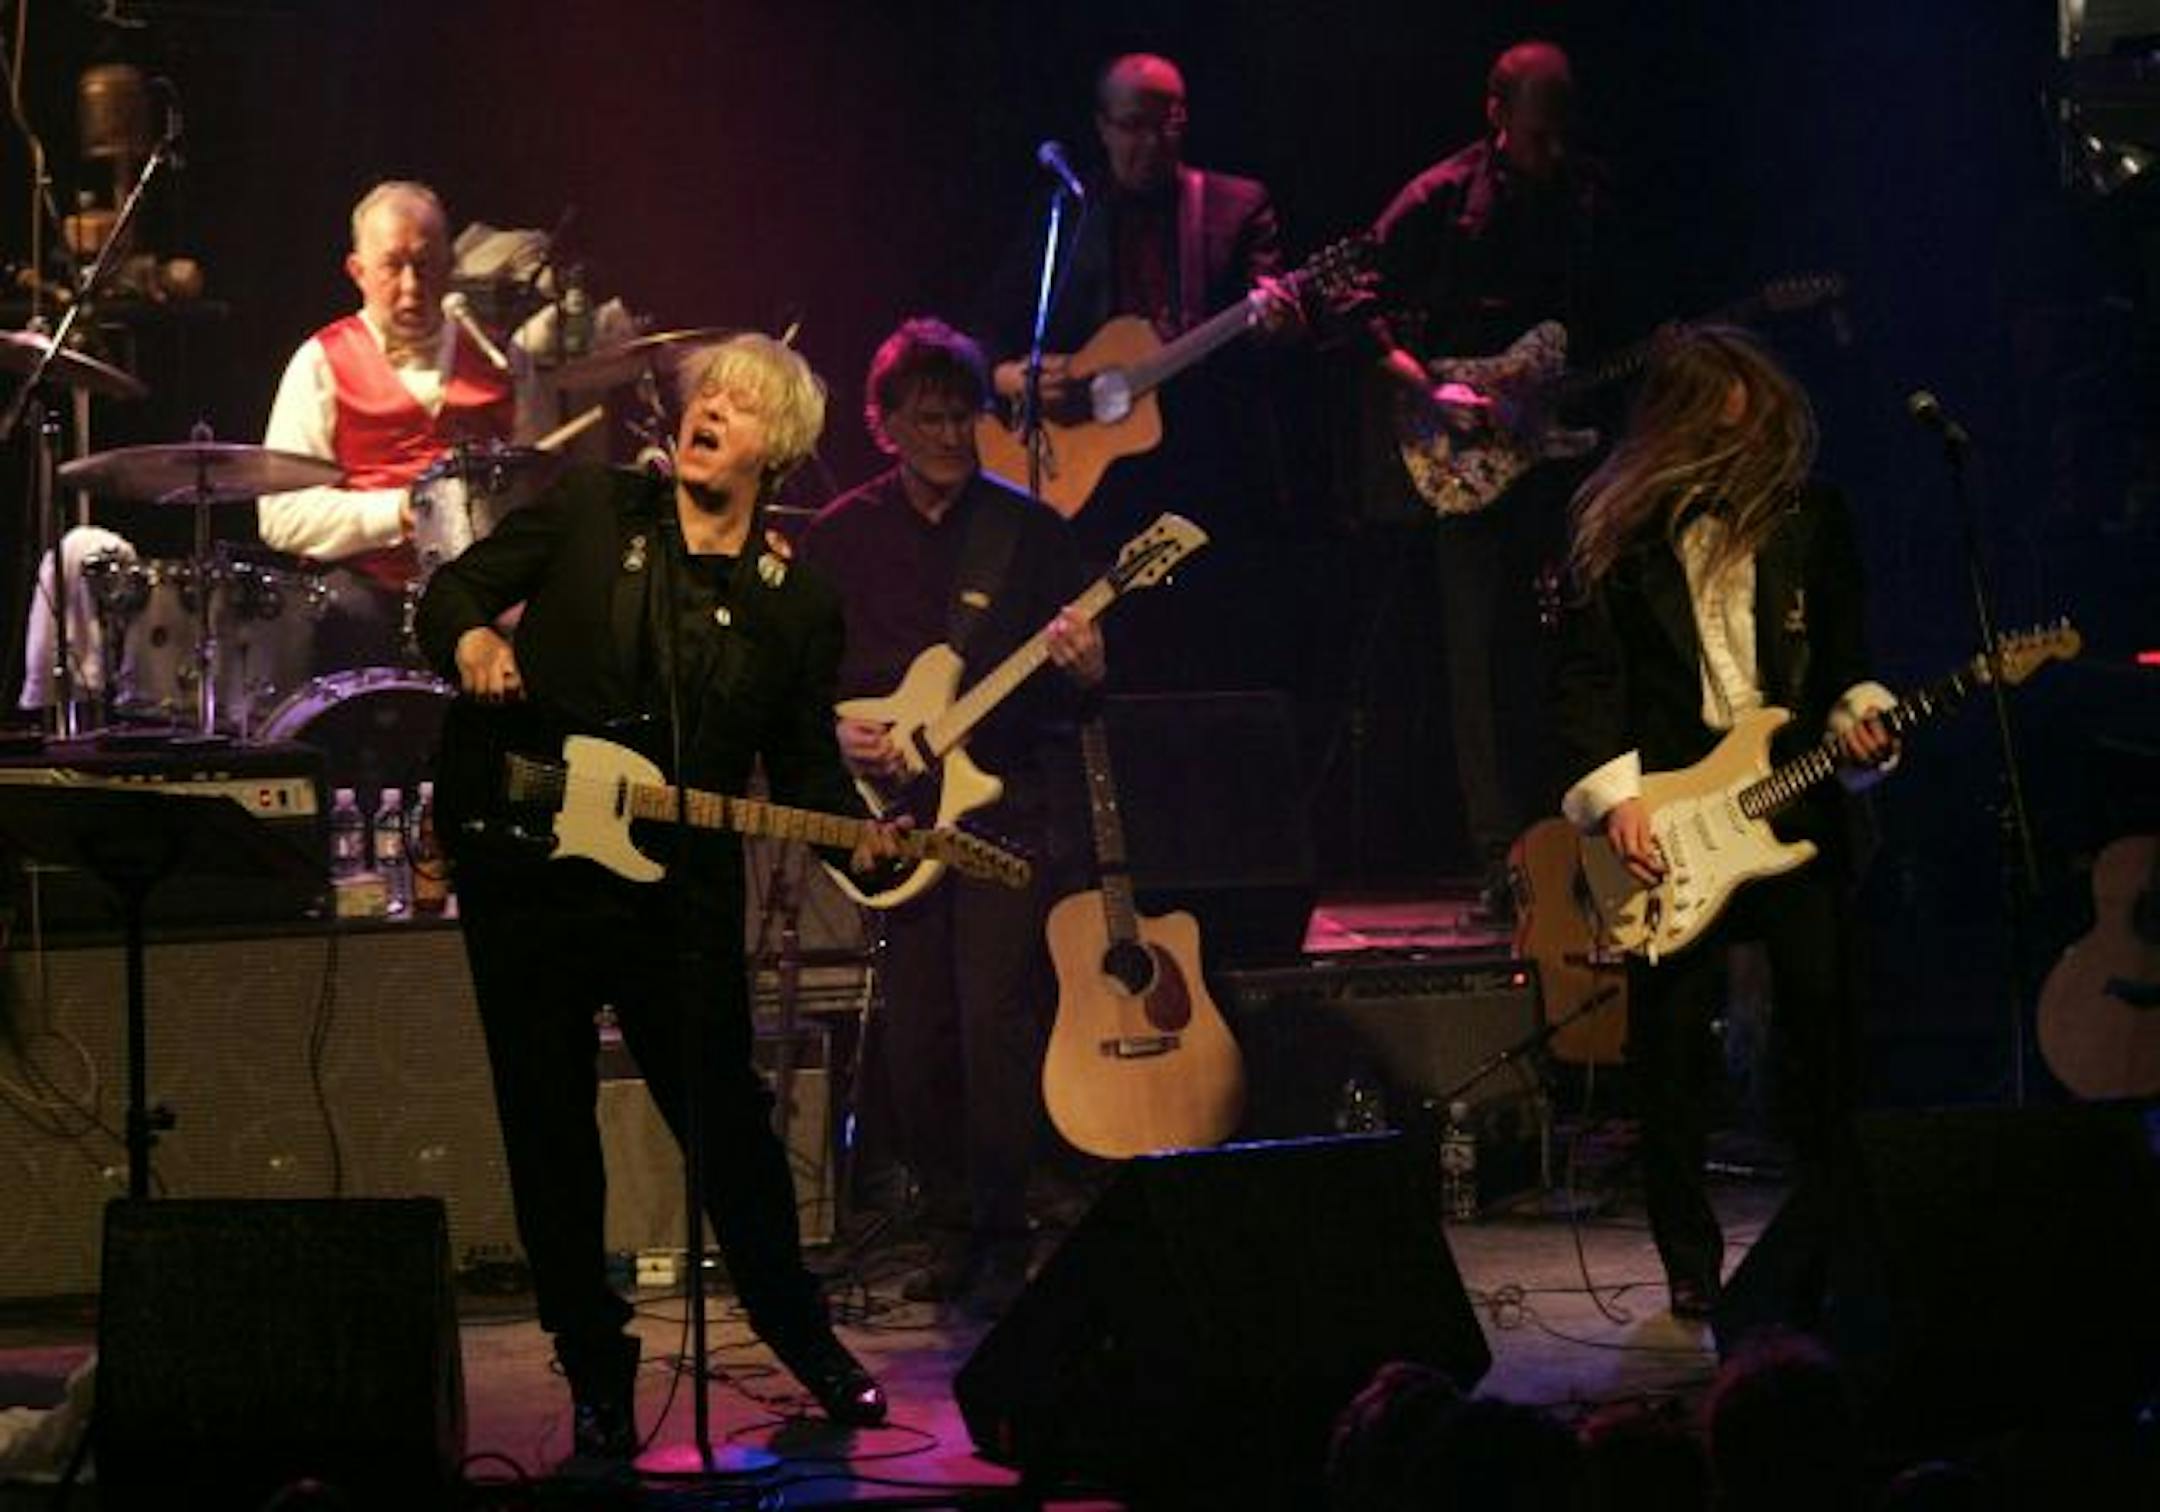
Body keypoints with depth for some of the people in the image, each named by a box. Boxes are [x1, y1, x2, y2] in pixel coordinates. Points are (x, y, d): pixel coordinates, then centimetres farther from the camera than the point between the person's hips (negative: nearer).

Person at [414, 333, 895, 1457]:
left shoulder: (796, 607, 5)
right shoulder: (589, 510, 3)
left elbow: (805, 767, 8)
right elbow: (454, 589, 7)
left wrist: (861, 842, -12)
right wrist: (470, 640, -17)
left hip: (680, 894, 0)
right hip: (526, 863, 0)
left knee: (730, 1125, 5)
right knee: (549, 1131, 5)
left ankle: (803, 1339, 26)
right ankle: (596, 1373, 16)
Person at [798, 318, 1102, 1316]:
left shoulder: (1027, 530, 3)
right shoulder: (840, 537, 7)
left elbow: (1084, 689, 5)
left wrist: (1082, 665, -18)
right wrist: (835, 731, -7)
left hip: (1010, 802, -2)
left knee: (994, 1018, -12)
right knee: (916, 1037, 3)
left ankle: (1002, 1245, -4)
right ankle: (951, 1234, 18)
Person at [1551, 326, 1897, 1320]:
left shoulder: (1806, 511, 9)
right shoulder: (1620, 524, 2)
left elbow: (1845, 643, 15)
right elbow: (1586, 672, 0)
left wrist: (1855, 714, -5)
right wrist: (1611, 793, -10)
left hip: (1791, 796, 2)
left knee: (1822, 1007, -2)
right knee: (1673, 1034, 0)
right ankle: (1690, 1263, 8)